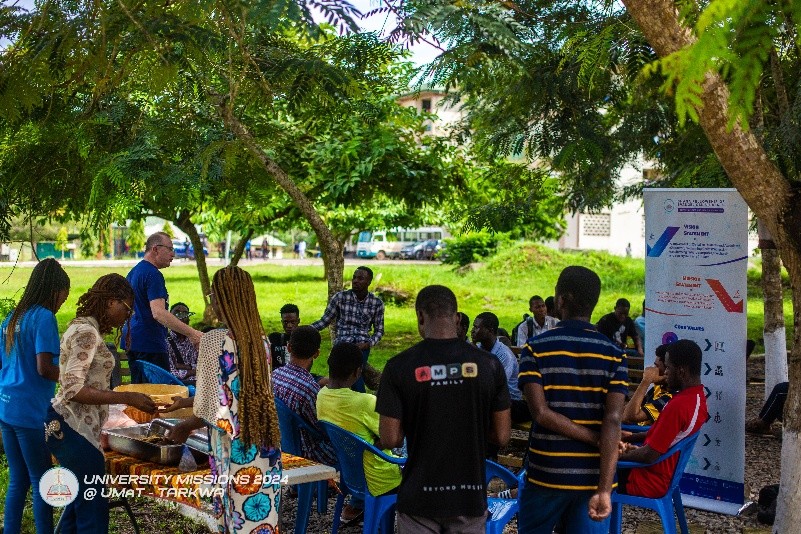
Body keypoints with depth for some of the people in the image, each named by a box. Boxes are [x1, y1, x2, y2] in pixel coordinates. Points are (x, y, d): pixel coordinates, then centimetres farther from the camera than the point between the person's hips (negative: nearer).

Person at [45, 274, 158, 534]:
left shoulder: (84, 328, 15)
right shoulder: (88, 332, -16)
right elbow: (73, 389, -22)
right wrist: (127, 398, -22)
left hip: (67, 427, 11)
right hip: (74, 431, -11)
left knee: (81, 502, 20)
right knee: (93, 509, -3)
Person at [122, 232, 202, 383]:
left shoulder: (134, 271, 15)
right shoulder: (153, 275, -16)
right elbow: (158, 313, -28)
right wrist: (191, 333, -34)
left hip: (132, 340, 10)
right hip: (149, 343, -10)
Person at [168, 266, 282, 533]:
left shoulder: (214, 340, -12)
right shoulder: (260, 339, 6)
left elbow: (214, 408, -11)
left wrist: (185, 426, 9)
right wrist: (186, 403, 29)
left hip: (236, 446, -6)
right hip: (266, 444, 6)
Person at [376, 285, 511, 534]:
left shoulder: (399, 367, -11)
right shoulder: (488, 364, -6)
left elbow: (390, 439, -10)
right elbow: (501, 436, -3)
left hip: (419, 497, -1)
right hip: (470, 497, 2)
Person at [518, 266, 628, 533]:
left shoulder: (535, 348, -6)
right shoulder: (614, 354, -3)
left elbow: (542, 413, -16)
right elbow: (613, 421, -13)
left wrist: (596, 439, -9)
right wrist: (604, 491, -17)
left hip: (546, 474, -1)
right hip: (595, 477, 1)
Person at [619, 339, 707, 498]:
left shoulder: (678, 406, -29)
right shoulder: (697, 396, 2)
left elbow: (649, 456, -25)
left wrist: (621, 454, -9)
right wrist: (628, 439, 9)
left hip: (649, 482, -9)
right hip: (666, 474, 9)